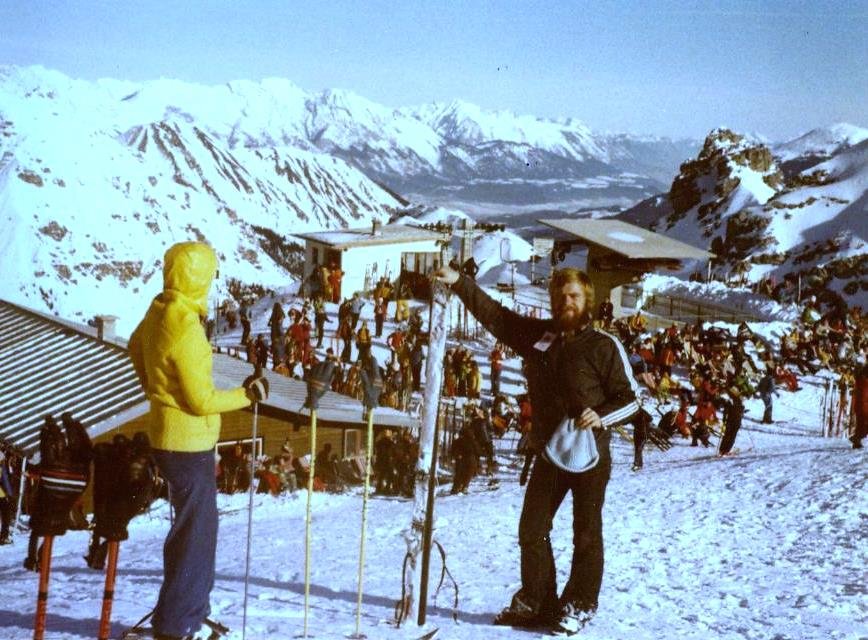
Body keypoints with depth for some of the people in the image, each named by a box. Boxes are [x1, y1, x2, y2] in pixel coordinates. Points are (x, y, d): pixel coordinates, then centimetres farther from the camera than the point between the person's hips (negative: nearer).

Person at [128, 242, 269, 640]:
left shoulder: (157, 314, 3)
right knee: (195, 533, 1)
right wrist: (247, 394, -11)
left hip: (169, 436, 10)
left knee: (198, 526, 21)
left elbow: (135, 347, 24)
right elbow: (201, 400, -23)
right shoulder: (185, 331, -25)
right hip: (188, 442, -10)